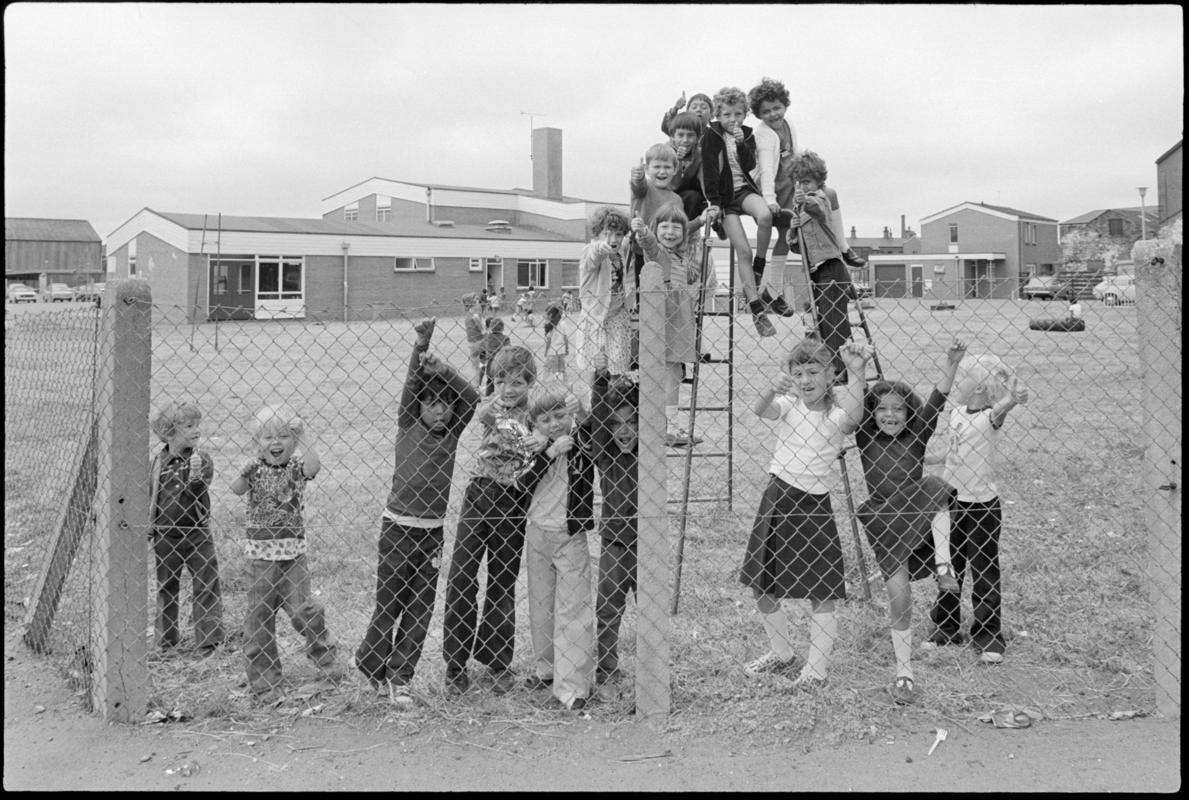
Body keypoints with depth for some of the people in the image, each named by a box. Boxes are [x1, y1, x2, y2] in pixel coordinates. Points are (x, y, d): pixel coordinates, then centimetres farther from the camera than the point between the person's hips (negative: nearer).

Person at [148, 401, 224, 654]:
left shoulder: (202, 459, -7)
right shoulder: (158, 462, -1)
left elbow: (198, 495, -21)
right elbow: (150, 497, 9)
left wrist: (195, 478, -40)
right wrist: (147, 531, 7)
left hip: (196, 533, -2)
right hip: (165, 535, 2)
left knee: (206, 585, -5)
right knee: (166, 587, 13)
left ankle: (209, 640, 0)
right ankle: (167, 638, 28)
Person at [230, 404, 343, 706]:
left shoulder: (296, 465, 0)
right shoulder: (255, 468, 2)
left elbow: (313, 467, -22)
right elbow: (236, 489, -14)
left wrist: (304, 438, -19)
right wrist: (245, 473, -30)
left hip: (292, 550, -1)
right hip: (260, 551, 1)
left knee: (302, 608, -7)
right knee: (258, 617, 3)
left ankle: (322, 651, 22)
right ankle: (264, 683, 12)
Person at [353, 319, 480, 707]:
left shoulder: (451, 433, 5)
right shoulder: (408, 426, -1)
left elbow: (471, 398, -6)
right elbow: (411, 385, -14)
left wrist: (441, 368, -17)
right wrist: (420, 347, -26)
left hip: (432, 531, 3)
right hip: (398, 526, -3)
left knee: (420, 608, 5)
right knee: (389, 601, 4)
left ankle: (399, 677, 14)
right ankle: (370, 661, 27)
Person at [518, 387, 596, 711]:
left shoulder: (582, 439, -8)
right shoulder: (535, 444, -1)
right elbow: (524, 483, -11)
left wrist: (583, 415, -38)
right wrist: (549, 453, -23)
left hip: (570, 537, -4)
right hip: (537, 533, 4)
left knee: (572, 610, -4)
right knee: (540, 607, 16)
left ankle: (572, 686, -1)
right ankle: (545, 669, 33)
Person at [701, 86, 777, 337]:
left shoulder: (747, 134, 8)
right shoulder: (712, 136, -4)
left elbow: (749, 166, -3)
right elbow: (709, 171, -9)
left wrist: (741, 143, -16)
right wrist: (714, 202, -16)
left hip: (745, 188, 3)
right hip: (724, 195, -3)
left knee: (765, 215, -33)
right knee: (743, 251, -12)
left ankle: (759, 269, -10)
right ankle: (756, 308, -10)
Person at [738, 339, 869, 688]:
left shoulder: (835, 415, -4)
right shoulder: (789, 405, 0)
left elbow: (853, 416, -28)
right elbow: (760, 410, -21)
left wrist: (856, 372, -41)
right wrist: (772, 389, -44)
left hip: (813, 506, -3)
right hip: (776, 498, 3)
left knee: (820, 594, -4)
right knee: (760, 586, 11)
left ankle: (816, 668, 6)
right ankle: (782, 655, 29)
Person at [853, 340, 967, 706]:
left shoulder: (917, 436, -1)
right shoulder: (865, 439, -1)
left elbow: (935, 402, -13)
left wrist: (951, 366, -26)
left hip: (918, 518, 1)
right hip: (884, 527, 0)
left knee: (935, 485, -30)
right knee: (900, 601, -4)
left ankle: (943, 566, -23)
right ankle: (903, 675, 9)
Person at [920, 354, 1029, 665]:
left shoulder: (990, 417, -16)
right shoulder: (955, 413, 3)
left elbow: (1016, 397, -35)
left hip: (982, 506, -6)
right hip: (951, 501, 6)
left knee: (984, 573, 4)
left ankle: (989, 636, 14)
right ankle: (945, 628, 25)